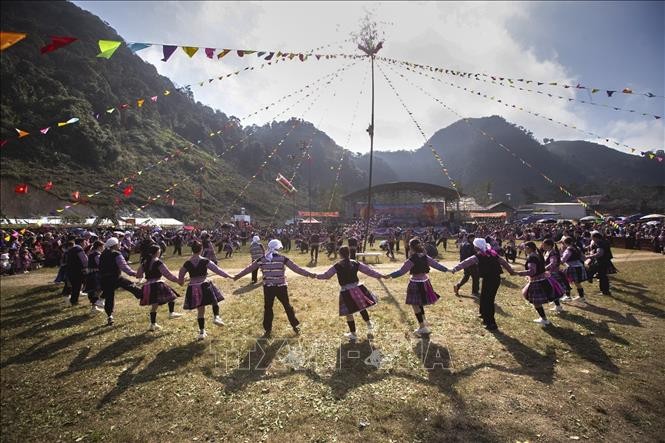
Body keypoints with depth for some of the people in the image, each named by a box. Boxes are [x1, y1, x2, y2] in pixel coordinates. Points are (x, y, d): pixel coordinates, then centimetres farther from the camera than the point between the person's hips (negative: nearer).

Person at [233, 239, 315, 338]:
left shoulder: (262, 260, -1)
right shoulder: (282, 258, -7)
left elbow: (249, 268, 8)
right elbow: (296, 268, -8)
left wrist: (237, 276, 19)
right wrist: (309, 274, -5)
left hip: (268, 288, 1)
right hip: (281, 287, -1)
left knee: (267, 308, 13)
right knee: (287, 306, 13)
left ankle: (267, 330, 17)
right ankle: (296, 326, 24)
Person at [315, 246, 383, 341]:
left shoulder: (337, 266, -6)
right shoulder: (355, 263, 2)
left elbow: (326, 275, 3)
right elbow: (368, 270, 6)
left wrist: (317, 276, 21)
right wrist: (379, 275, 16)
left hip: (346, 291, -3)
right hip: (357, 288, 3)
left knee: (349, 313, 8)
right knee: (362, 308, 25)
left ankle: (353, 334, 17)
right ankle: (369, 324, 31)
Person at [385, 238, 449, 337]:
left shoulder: (412, 260, -18)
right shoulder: (425, 257, 0)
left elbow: (401, 271, -18)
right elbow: (436, 264, 11)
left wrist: (390, 275, -14)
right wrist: (447, 269, 25)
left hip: (416, 284, -7)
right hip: (425, 282, 7)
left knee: (415, 305, 4)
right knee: (419, 304, 23)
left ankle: (422, 327, 9)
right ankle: (424, 322, 32)